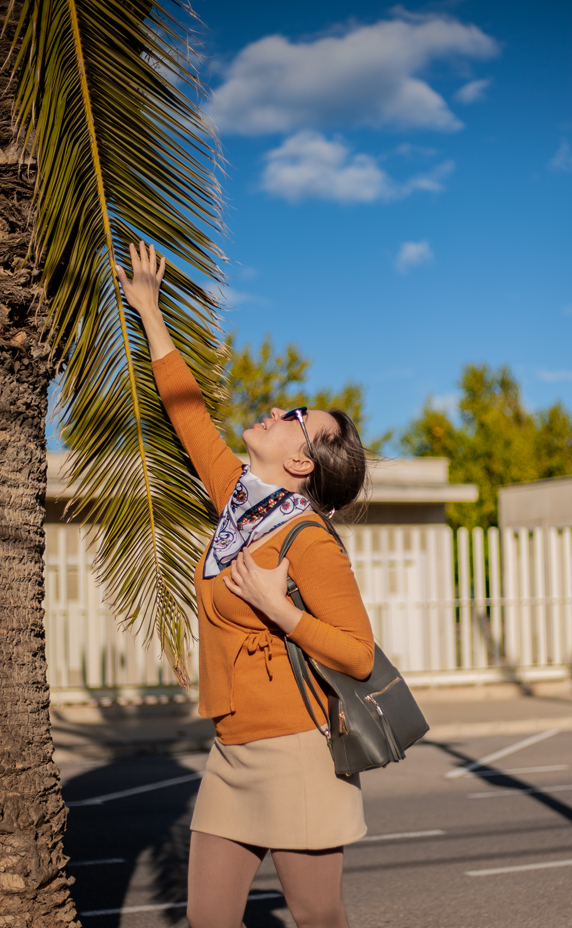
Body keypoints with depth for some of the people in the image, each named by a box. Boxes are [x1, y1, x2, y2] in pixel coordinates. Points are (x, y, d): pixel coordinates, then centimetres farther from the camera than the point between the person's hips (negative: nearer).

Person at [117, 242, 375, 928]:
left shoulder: (308, 542, -15)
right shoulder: (237, 499, 5)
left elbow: (359, 655, -14)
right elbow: (190, 416, 16)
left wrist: (278, 609, -23)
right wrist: (149, 309, 23)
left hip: (293, 751, -7)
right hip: (233, 752, 7)